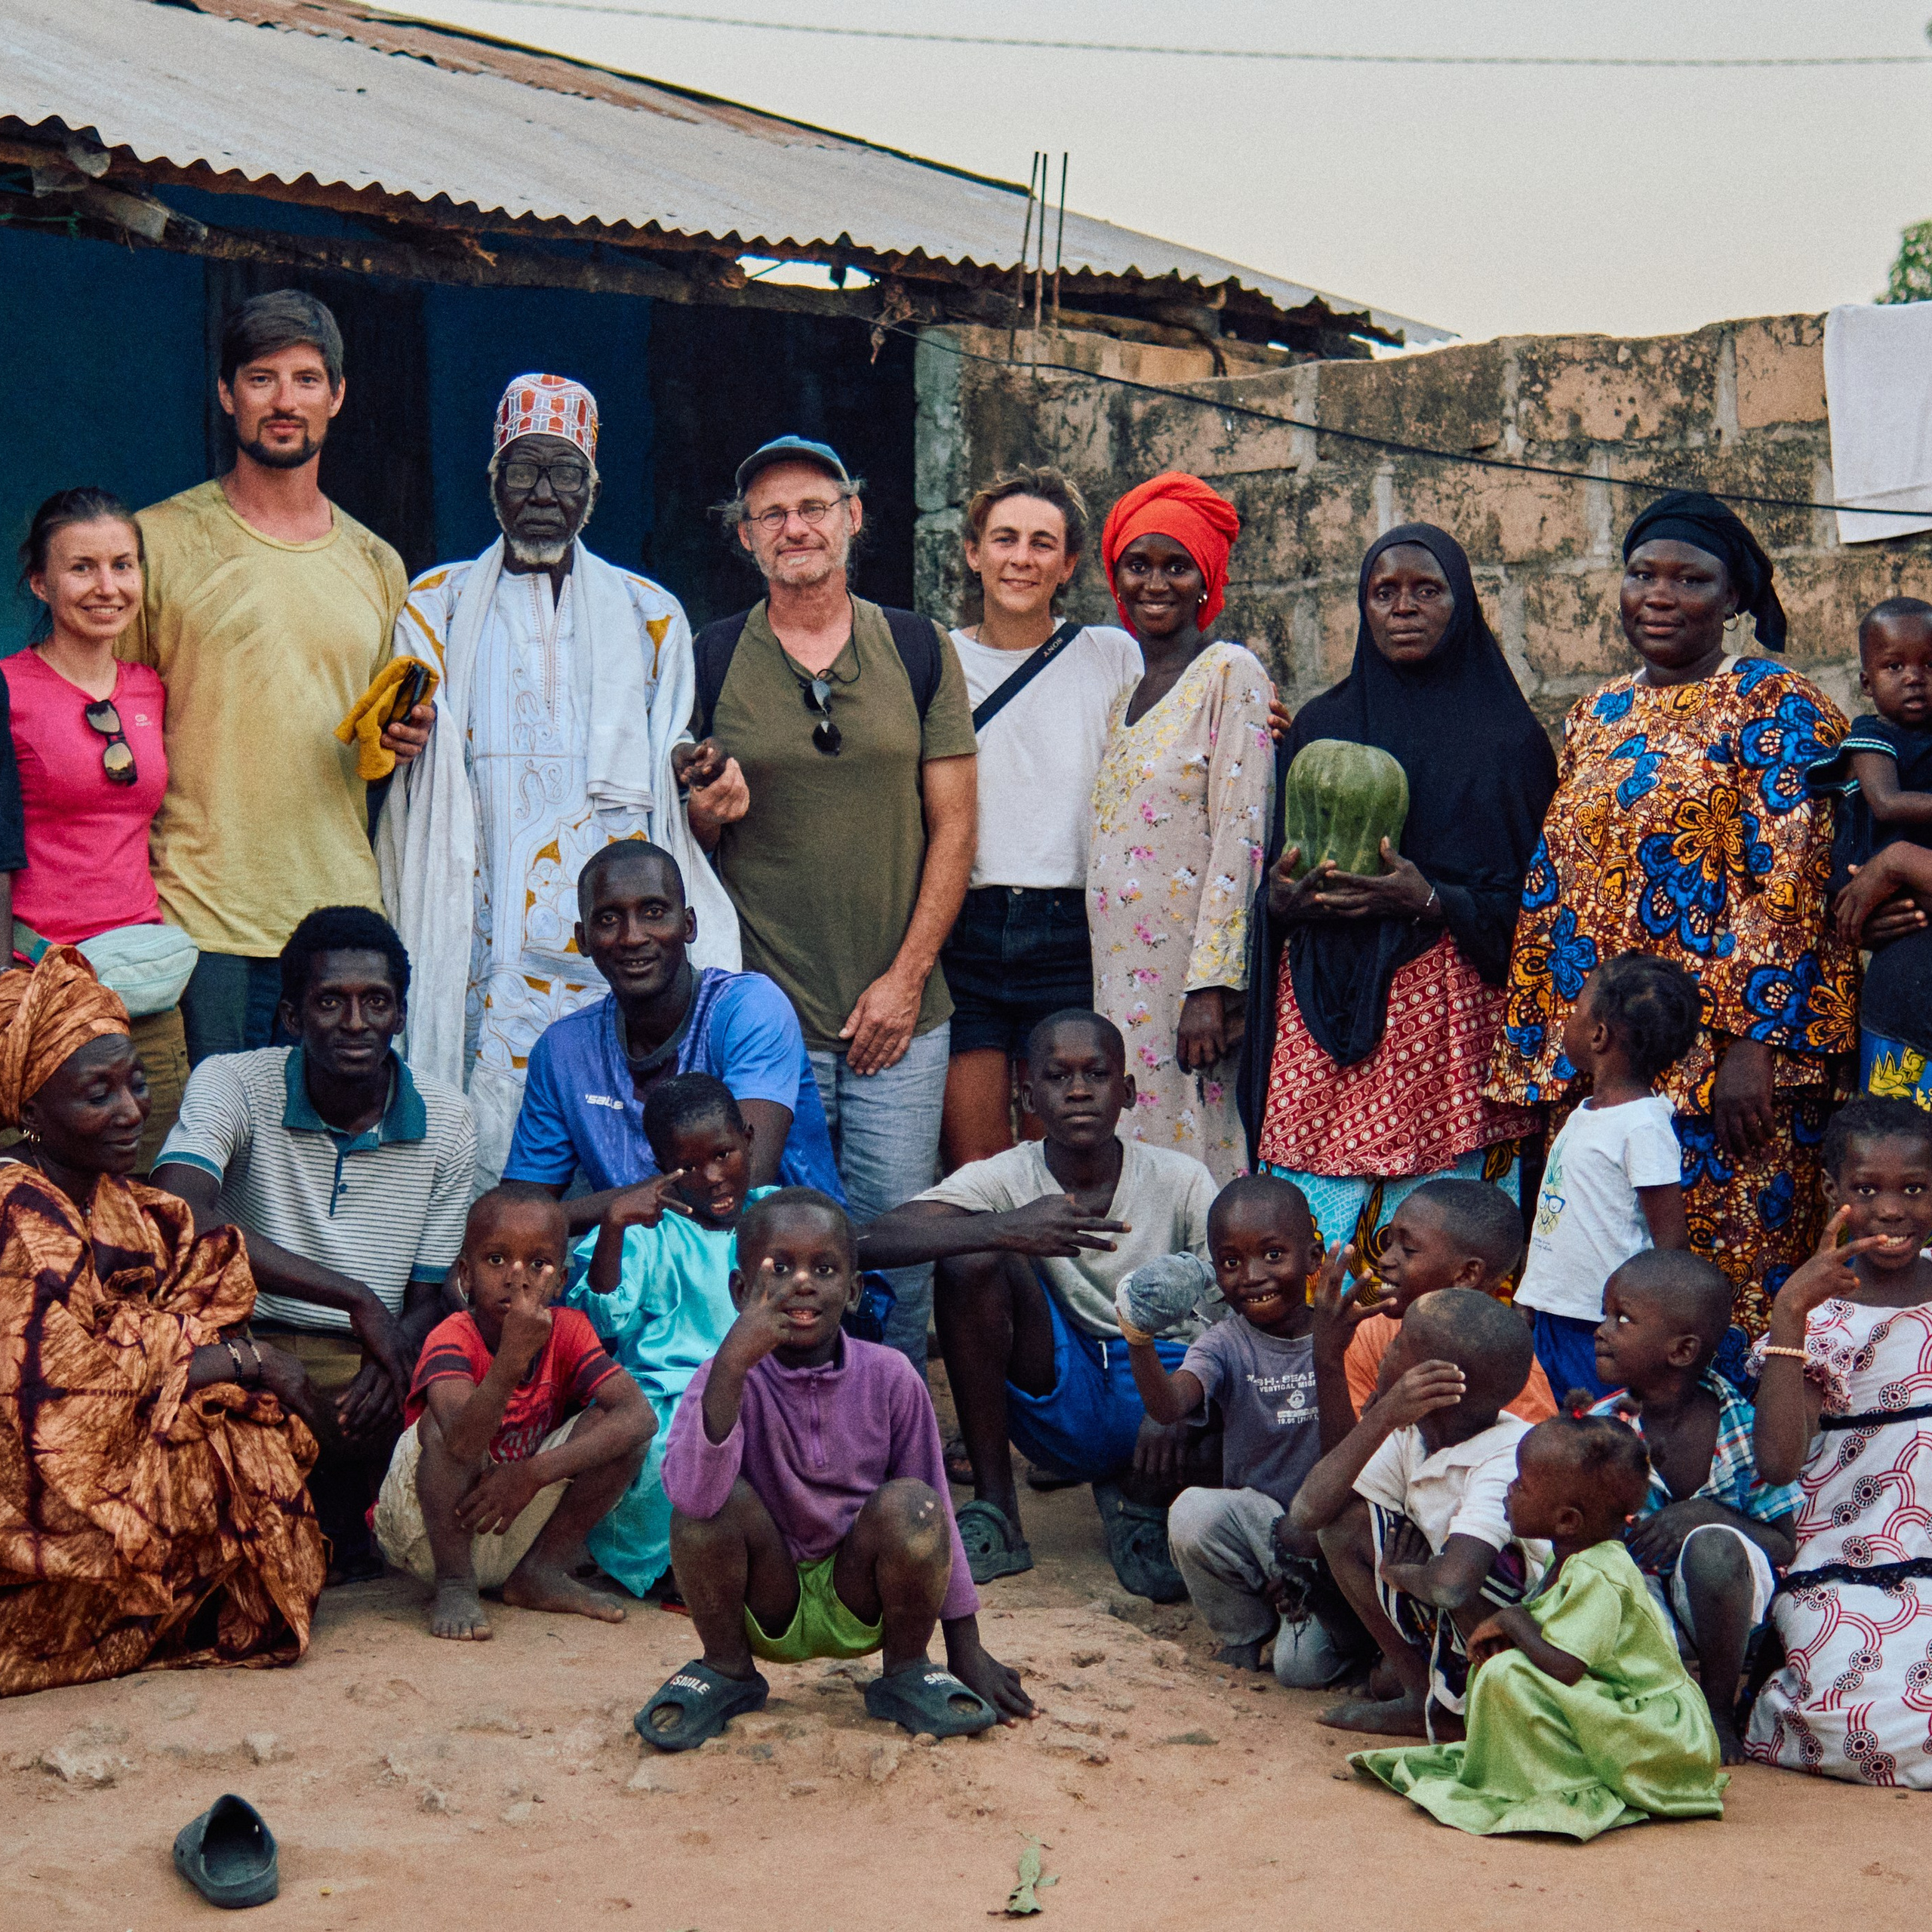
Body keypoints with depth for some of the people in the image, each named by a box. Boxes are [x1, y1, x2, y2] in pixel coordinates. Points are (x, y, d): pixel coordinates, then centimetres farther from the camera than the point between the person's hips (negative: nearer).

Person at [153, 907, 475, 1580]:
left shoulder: (445, 1121, 1)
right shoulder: (231, 1084, -8)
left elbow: (430, 1302, 4)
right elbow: (178, 1215, -28)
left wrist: (392, 1362, -22)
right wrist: (355, 1298, -27)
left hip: (370, 1367, 2)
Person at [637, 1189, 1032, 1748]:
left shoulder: (888, 1377, -11)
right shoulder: (728, 1378, -16)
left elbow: (936, 1513, -2)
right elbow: (691, 1493, -36)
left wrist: (967, 1650, 0)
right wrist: (732, 1364, -46)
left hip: (859, 1604, 1)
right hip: (765, 1610, -1)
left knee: (908, 1505, -27)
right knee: (716, 1500, -28)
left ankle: (905, 1674, 0)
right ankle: (725, 1669, 0)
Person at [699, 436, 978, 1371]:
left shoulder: (920, 652, 6)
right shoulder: (710, 660, 4)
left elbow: (953, 826, 4)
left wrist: (906, 977, -4)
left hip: (900, 1013, 1)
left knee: (898, 1241, 3)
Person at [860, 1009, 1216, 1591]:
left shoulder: (1181, 1181, -7)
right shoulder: (1007, 1179, -9)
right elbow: (872, 1242, -24)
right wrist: (1004, 1230, -39)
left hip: (1159, 1384, -1)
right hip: (1059, 1402, 1)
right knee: (971, 1253, -23)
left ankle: (1141, 1505, 3)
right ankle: (995, 1511, -12)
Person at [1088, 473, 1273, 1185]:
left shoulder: (1230, 674, -5)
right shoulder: (1120, 688, 16)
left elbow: (1240, 835, -12)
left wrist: (1212, 985, -18)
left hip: (1187, 968, -7)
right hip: (1115, 971, 7)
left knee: (1188, 1150, -6)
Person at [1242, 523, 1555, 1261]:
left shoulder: (1506, 736, 6)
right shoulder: (1320, 726, 14)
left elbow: (1533, 896, 1)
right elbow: (1271, 881, 16)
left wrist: (1431, 902, -15)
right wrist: (1282, 897, -8)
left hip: (1449, 1013, -2)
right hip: (1324, 1015, 2)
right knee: (1313, 1238, -4)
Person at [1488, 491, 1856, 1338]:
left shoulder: (1774, 705, -3)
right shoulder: (1597, 717, 16)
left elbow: (1787, 885, -12)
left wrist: (1756, 1044, -20)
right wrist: (1535, 1047, 12)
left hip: (1719, 1055, -6)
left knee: (1727, 1263, -4)